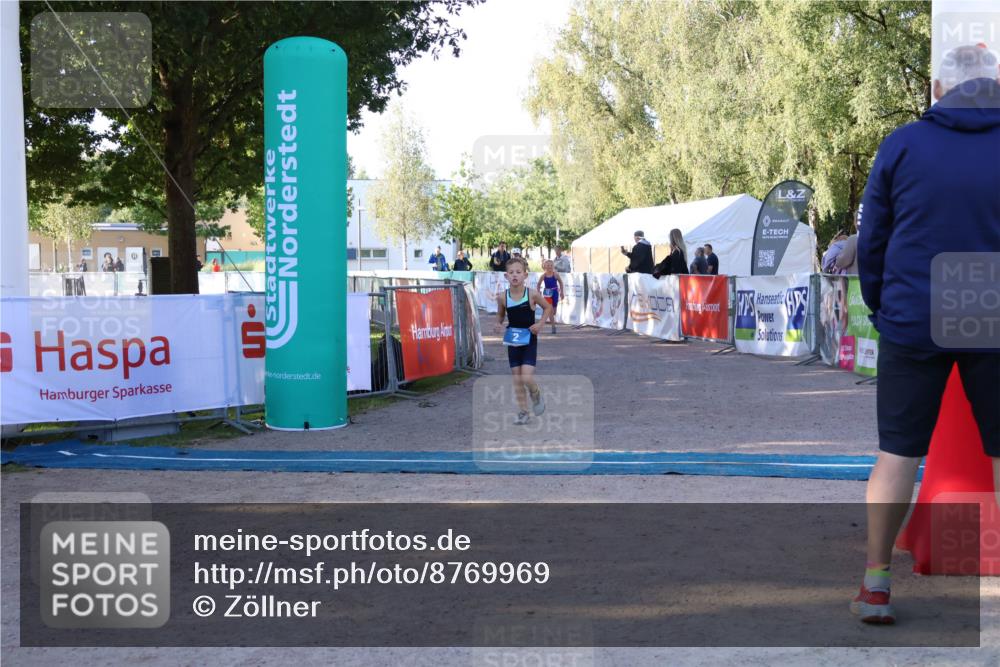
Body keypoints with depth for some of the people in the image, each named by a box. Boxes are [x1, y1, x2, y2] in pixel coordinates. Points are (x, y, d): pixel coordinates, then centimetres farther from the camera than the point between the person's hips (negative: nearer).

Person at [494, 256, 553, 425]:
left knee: (526, 378, -12)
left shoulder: (532, 294, -13)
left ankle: (536, 395, 21)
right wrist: (498, 324, -10)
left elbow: (548, 307, 3)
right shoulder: (503, 297, -7)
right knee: (516, 380, 6)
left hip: (529, 341, -3)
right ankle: (523, 412, 19)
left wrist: (540, 324, -10)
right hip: (512, 341, 3)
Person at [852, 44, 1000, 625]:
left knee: (898, 452, 8)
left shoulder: (903, 144, 0)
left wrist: (881, 309, 15)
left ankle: (876, 582, 10)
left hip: (911, 325, 1)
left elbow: (871, 241, 4)